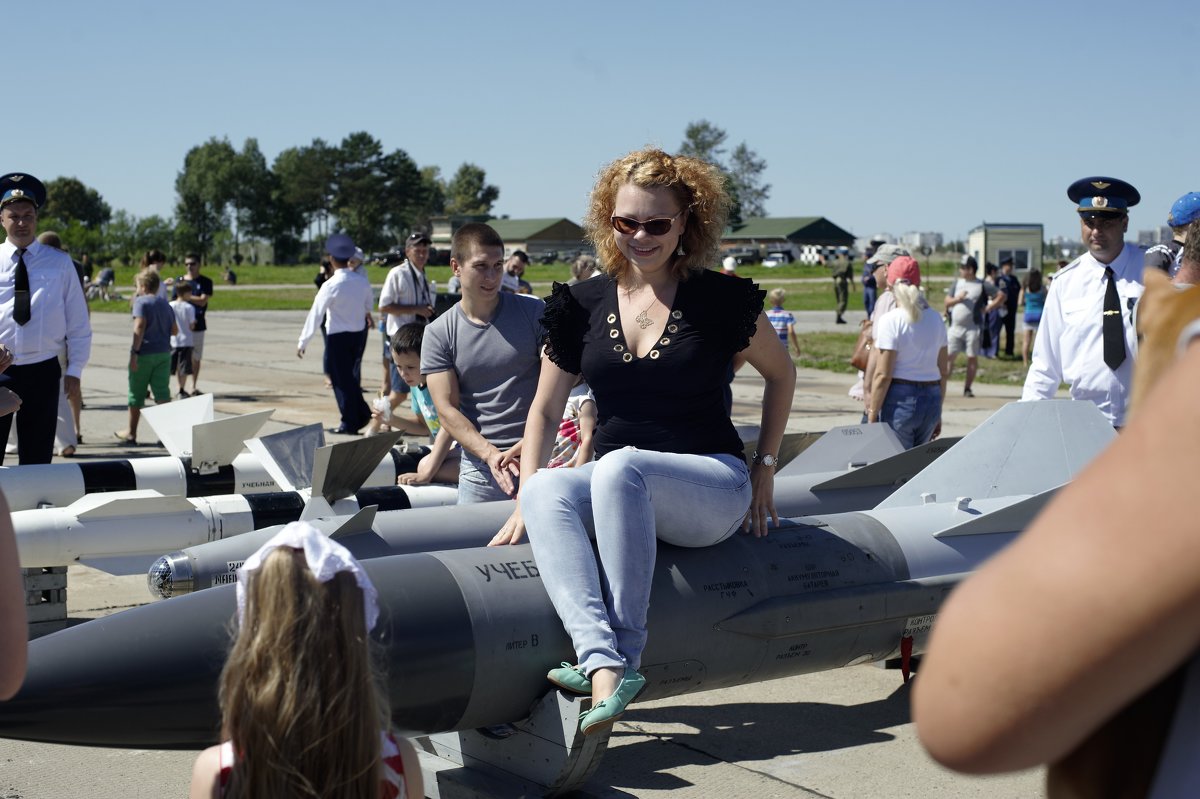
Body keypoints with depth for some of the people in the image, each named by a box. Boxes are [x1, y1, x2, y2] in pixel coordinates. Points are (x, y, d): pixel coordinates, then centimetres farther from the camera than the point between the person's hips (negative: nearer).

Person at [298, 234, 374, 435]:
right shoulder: (362, 282, -2)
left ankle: (349, 424, 10)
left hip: (338, 336, -5)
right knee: (350, 376, 22)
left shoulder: (331, 285, -18)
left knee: (341, 379, 5)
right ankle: (362, 414, 17)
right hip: (359, 334, 5)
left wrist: (303, 342, -8)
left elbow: (315, 314, -14)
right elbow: (369, 305, 18)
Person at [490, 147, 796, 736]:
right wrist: (525, 498, -1)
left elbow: (780, 374, 12)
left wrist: (765, 467, 8)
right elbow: (545, 408, 10)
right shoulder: (584, 305, 5)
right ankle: (603, 665, -46)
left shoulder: (721, 299, -2)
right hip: (614, 487, 4)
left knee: (621, 468, -36)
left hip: (712, 488, -4)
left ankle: (625, 654, -33)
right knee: (548, 490, -29)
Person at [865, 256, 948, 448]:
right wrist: (938, 413, 19)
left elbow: (883, 375, -14)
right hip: (931, 401, 5)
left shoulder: (890, 321, -11)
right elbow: (943, 371, 10)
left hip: (900, 399, -5)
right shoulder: (935, 318, 7)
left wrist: (872, 416, -8)